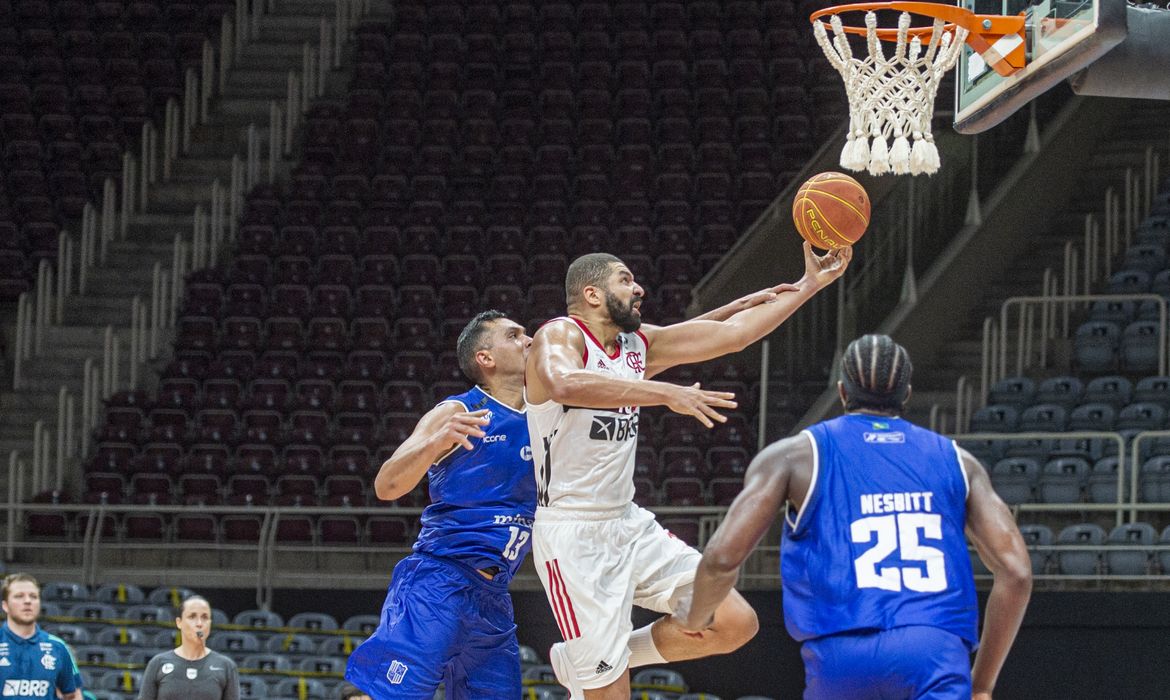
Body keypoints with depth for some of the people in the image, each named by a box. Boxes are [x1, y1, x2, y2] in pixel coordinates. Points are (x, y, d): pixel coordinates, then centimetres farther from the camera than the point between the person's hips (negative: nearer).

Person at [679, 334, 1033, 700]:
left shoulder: (793, 456, 15)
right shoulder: (956, 461, 21)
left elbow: (722, 558, 5)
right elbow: (1016, 572, 13)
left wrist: (694, 621, 27)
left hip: (842, 653, 0)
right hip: (938, 652, 0)